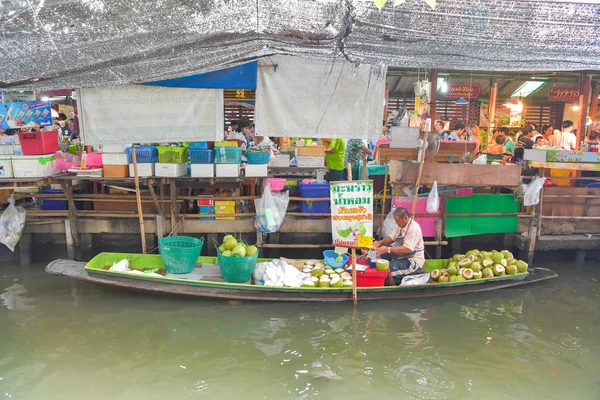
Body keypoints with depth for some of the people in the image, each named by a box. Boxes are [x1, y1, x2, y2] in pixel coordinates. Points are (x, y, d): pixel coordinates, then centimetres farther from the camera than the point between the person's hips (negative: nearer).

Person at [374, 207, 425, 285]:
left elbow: (408, 249, -31)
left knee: (389, 267, -29)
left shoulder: (414, 229, -23)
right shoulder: (401, 225, 5)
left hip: (413, 260, -9)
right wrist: (380, 242, -9)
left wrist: (387, 249, -33)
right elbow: (391, 238, 12)